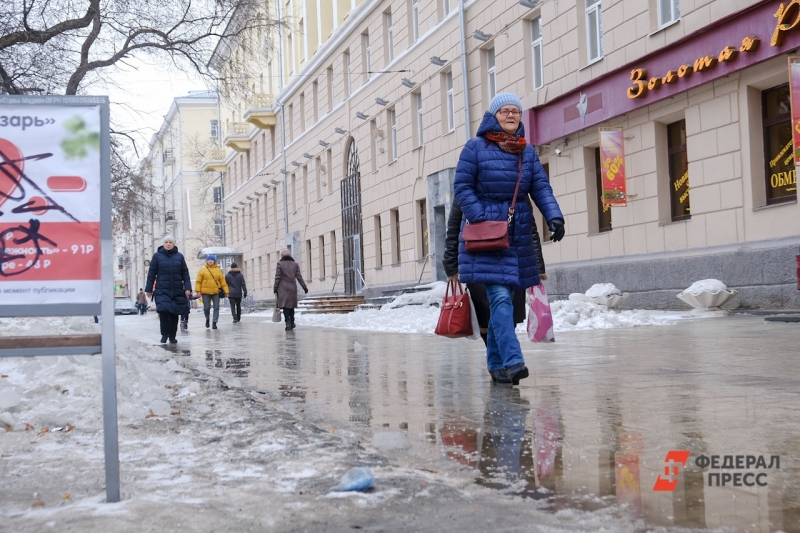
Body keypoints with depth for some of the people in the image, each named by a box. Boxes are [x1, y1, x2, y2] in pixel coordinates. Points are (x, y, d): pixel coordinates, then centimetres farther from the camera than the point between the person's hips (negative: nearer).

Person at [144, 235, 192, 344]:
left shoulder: (179, 256, 8)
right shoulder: (157, 256, 4)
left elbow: (185, 273, 7)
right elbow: (151, 274, 5)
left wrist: (187, 288, -2)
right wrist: (148, 289, 3)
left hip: (177, 291, 2)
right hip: (162, 291, -2)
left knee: (174, 314, 5)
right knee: (163, 311, -13)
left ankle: (172, 336, 15)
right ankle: (164, 335, 2)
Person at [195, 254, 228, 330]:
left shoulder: (218, 270, 7)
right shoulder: (203, 270, 4)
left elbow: (223, 281, 7)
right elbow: (198, 281, 2)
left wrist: (226, 291, 2)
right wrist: (198, 291, -6)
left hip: (216, 292, 1)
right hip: (205, 292, -1)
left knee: (216, 307, -4)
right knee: (206, 307, 1)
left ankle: (214, 322, 2)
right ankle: (207, 319, 28)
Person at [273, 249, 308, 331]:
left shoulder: (280, 264, -3)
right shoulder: (295, 264, 6)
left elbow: (277, 278, -5)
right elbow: (299, 277, 3)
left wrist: (275, 288, 0)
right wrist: (304, 287, 7)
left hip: (283, 288, -3)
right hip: (292, 288, 3)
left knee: (285, 306, -5)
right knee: (291, 306, 15)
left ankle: (288, 323, -17)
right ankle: (292, 323, 20)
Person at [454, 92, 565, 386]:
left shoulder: (527, 152, 13)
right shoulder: (475, 147, -1)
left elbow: (541, 187, 6)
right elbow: (462, 187, -5)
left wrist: (554, 216, -12)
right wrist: (482, 220, -15)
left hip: (518, 235, 5)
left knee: (503, 300, 8)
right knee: (500, 298, -15)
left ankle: (496, 364, 17)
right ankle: (512, 361, -22)